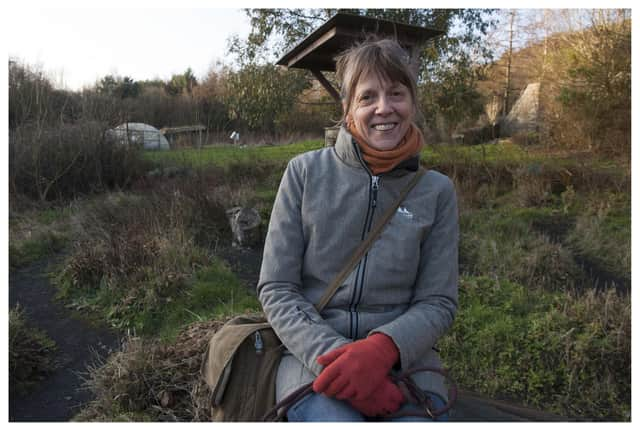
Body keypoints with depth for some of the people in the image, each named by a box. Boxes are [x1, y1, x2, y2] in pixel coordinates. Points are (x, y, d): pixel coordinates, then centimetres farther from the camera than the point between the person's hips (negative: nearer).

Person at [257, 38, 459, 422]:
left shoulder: (437, 191, 1)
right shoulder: (305, 172, -2)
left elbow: (438, 302, 1)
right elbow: (276, 290, -3)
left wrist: (381, 348, -18)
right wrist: (335, 355, -18)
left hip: (403, 359, 2)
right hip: (313, 355, -1)